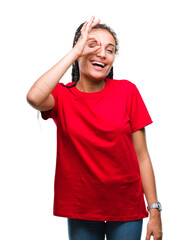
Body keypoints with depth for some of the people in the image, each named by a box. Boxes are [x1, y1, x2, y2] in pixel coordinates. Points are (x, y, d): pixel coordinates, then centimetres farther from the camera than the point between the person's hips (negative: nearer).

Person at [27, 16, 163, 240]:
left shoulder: (127, 91, -4)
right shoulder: (61, 95, -3)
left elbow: (142, 156, -4)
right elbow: (34, 97, -29)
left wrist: (154, 210, -7)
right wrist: (74, 52, -21)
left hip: (126, 207, 0)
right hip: (81, 210, 0)